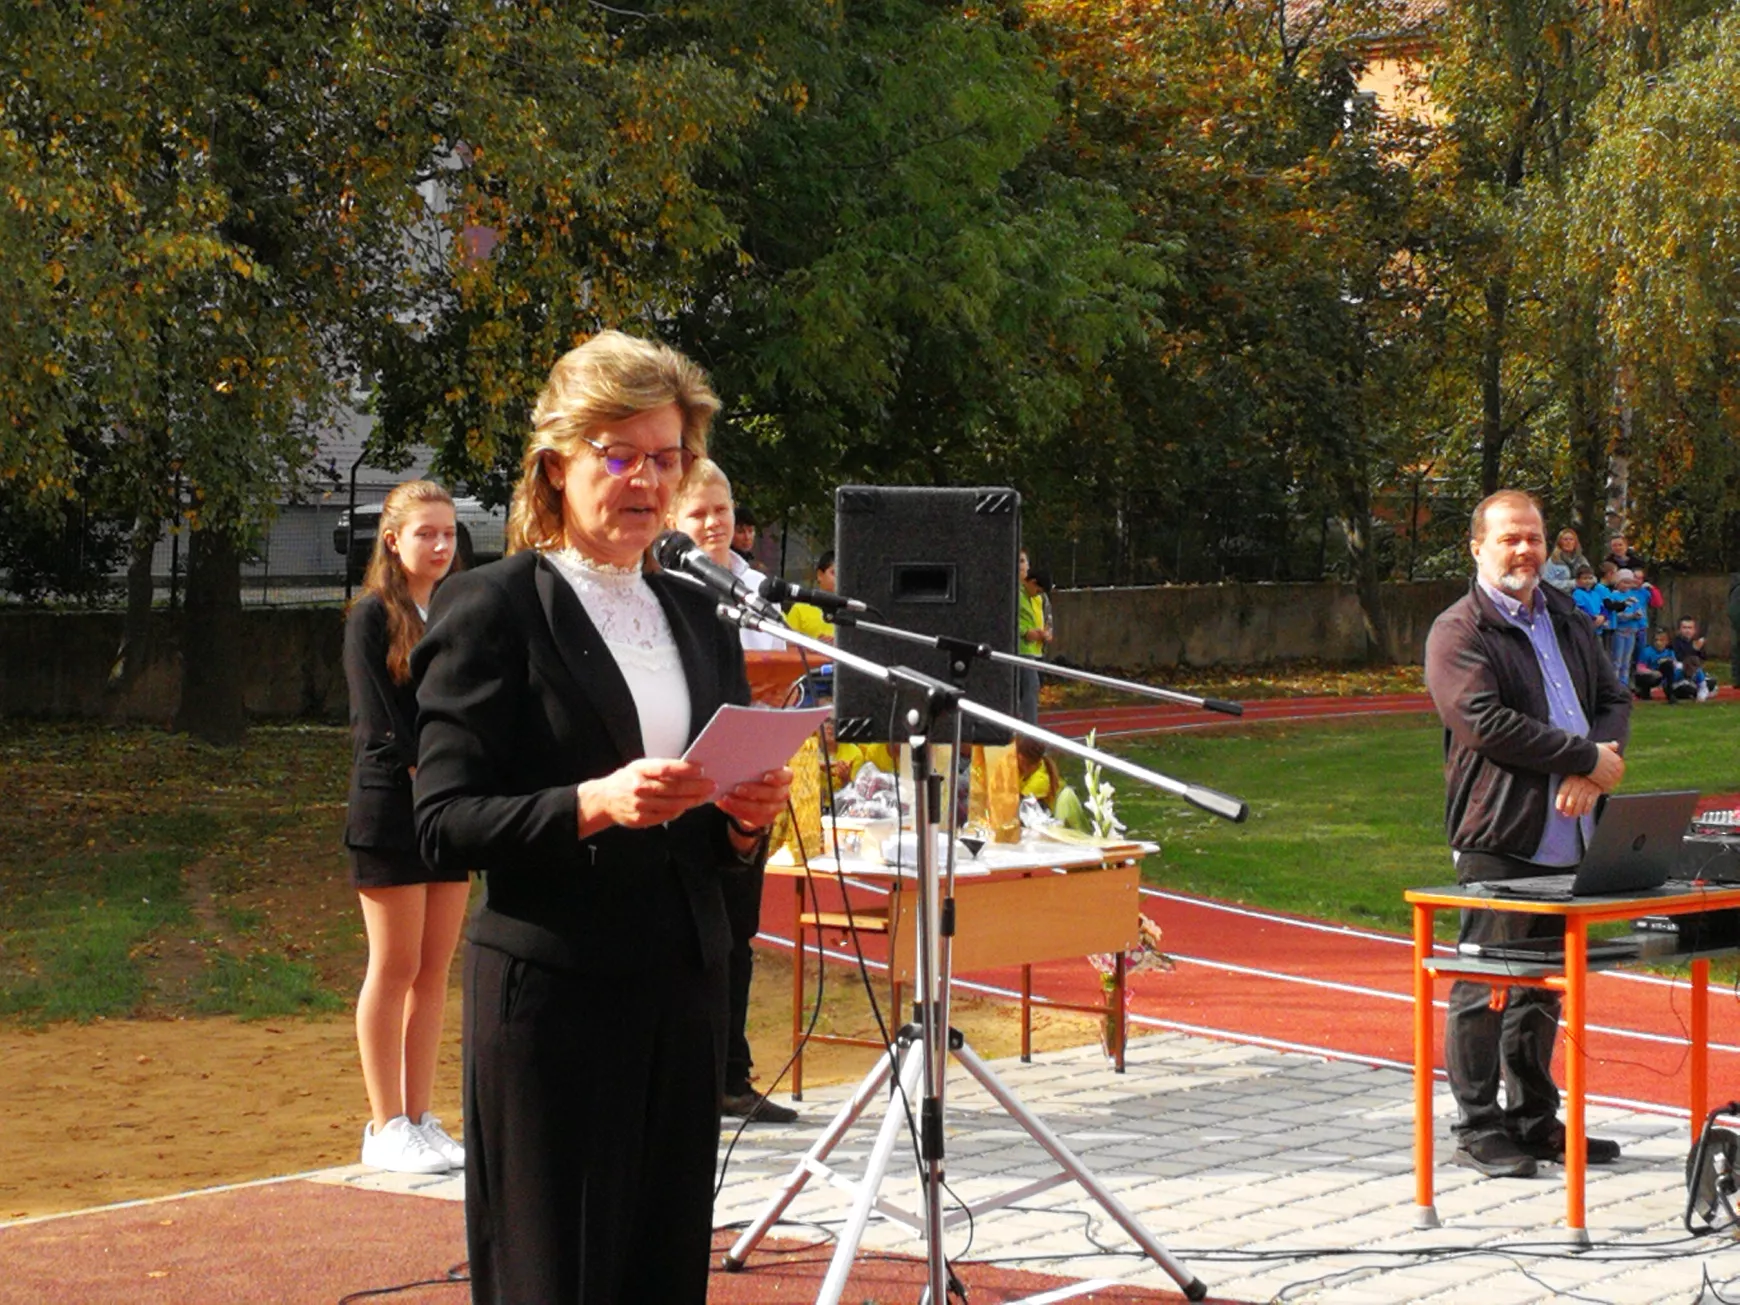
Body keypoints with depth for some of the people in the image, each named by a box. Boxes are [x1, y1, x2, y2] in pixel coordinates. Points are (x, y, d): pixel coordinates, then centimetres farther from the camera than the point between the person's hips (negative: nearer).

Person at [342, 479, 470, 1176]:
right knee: (395, 968, -3)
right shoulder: (373, 616, -4)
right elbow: (380, 724, -10)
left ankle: (420, 1120, 11)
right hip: (390, 810, -6)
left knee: (434, 970, 6)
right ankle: (385, 1126, 3)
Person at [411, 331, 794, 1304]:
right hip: (553, 995, -6)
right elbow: (444, 821, -11)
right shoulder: (494, 610, -4)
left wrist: (745, 820, -4)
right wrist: (595, 804, -24)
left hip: (684, 995, 6)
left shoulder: (698, 619, 16)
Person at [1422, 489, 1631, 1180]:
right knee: (1484, 988, -1)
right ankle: (1478, 1129, 6)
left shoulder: (1569, 621, 17)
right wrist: (1586, 757, -14)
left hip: (1569, 835, 7)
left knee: (1545, 983, 14)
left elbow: (1614, 699, 14)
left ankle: (1535, 1119, 24)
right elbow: (1486, 723, -17)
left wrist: (1589, 772, -6)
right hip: (1497, 840, -7)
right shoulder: (1459, 631, -6)